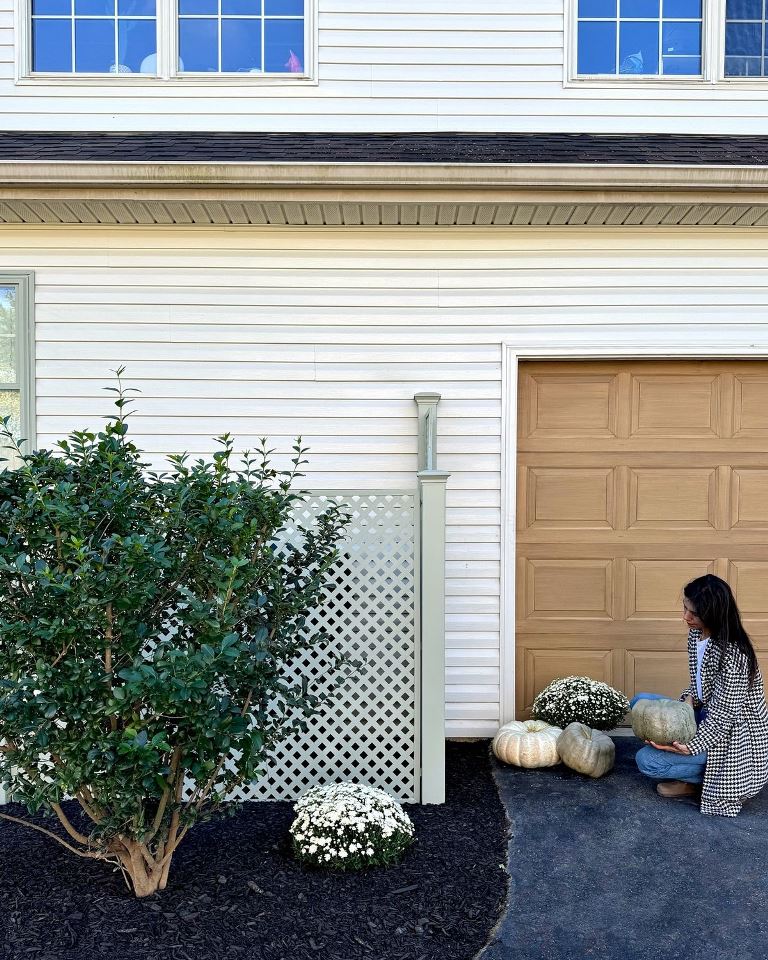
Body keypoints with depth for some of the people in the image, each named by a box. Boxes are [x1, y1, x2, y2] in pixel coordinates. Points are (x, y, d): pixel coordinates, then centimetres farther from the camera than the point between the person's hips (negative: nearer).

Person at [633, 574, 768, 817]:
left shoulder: (732, 655, -30)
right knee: (640, 703, 6)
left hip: (732, 735, -9)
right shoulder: (697, 633, -3)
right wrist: (689, 699, -10)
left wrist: (690, 747, -33)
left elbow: (723, 715, -24)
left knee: (646, 760, -18)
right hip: (707, 715, 9)